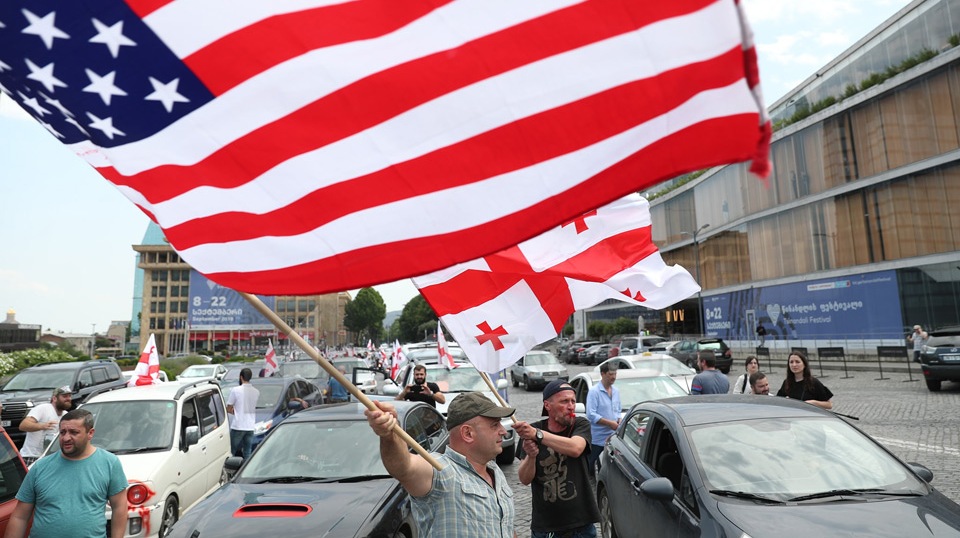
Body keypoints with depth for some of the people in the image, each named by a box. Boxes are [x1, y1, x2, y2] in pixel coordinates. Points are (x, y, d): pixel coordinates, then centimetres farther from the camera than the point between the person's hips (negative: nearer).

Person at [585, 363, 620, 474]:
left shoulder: (616, 391, 13)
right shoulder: (594, 391, -11)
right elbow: (591, 415, -16)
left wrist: (618, 421, 3)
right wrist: (610, 423, -16)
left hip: (613, 437, 6)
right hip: (598, 439, -6)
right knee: (592, 467, -2)